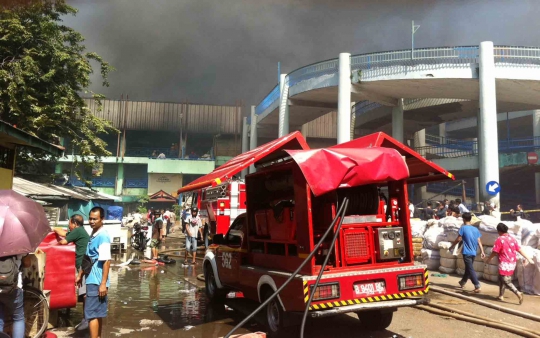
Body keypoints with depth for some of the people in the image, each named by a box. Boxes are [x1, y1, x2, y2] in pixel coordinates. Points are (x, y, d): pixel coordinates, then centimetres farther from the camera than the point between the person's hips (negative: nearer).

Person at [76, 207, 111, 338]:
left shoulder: (103, 236, -18)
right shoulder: (93, 235, 11)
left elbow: (106, 261, -22)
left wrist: (103, 283, -24)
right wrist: (80, 275, 23)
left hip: (97, 282, -9)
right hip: (92, 280, 9)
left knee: (91, 314, -5)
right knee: (98, 313, 16)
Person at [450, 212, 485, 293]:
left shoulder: (463, 228, -9)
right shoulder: (475, 229, 7)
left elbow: (458, 239, -8)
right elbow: (479, 241, 4)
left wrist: (451, 246, 4)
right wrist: (482, 252, 4)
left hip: (467, 252, -6)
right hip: (473, 252, 7)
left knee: (470, 269, -6)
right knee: (468, 268, 19)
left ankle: (477, 286, -14)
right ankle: (462, 282, 35)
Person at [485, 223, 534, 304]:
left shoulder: (500, 239, -13)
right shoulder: (512, 239, 6)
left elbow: (494, 252, -11)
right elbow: (520, 250, 5)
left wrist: (488, 259, 3)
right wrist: (528, 258, 11)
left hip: (504, 264, -8)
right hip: (512, 263, 8)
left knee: (506, 281, -3)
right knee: (501, 278, 19)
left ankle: (518, 293, -20)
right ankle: (501, 296, 23)